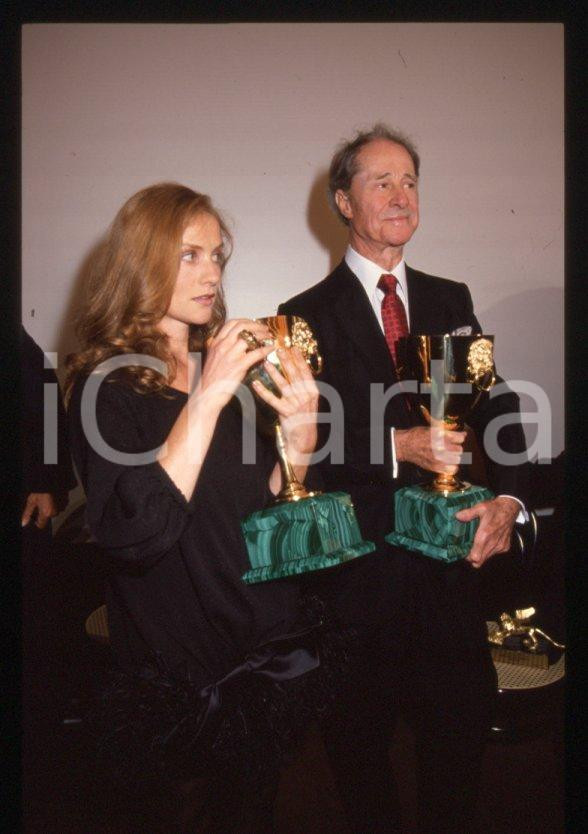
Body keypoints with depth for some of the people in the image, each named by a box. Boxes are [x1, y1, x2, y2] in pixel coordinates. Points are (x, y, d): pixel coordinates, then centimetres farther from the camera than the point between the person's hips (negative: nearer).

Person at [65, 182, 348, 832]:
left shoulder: (221, 367, 3)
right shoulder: (107, 384, -14)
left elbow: (257, 509, 4)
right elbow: (135, 535, -28)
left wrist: (297, 442, -15)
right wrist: (207, 398, -30)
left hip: (270, 642, 6)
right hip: (186, 674, -6)